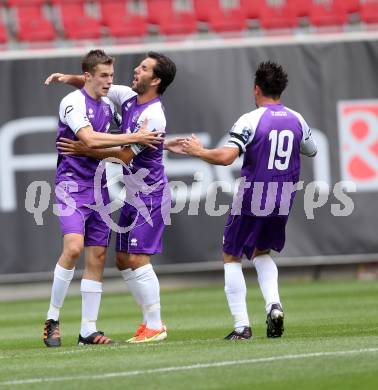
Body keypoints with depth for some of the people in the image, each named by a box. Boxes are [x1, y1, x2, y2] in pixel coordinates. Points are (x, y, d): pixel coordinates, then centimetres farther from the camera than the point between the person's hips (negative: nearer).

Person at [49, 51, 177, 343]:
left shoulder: (153, 116, -20)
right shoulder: (129, 97, 6)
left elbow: (124, 154, -20)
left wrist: (83, 150, -16)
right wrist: (71, 78, 0)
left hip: (150, 196, -9)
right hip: (133, 196, 9)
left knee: (137, 259, -13)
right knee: (123, 260, 10)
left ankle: (155, 327, -7)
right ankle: (150, 320, 16)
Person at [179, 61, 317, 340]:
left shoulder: (250, 120, -13)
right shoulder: (297, 120, 4)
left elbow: (226, 157, -23)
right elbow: (311, 151, 22)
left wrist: (199, 152, -7)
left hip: (252, 200, -5)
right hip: (283, 201, 5)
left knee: (231, 257, 10)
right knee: (262, 252, 26)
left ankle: (241, 326, 0)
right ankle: (273, 304, 0)